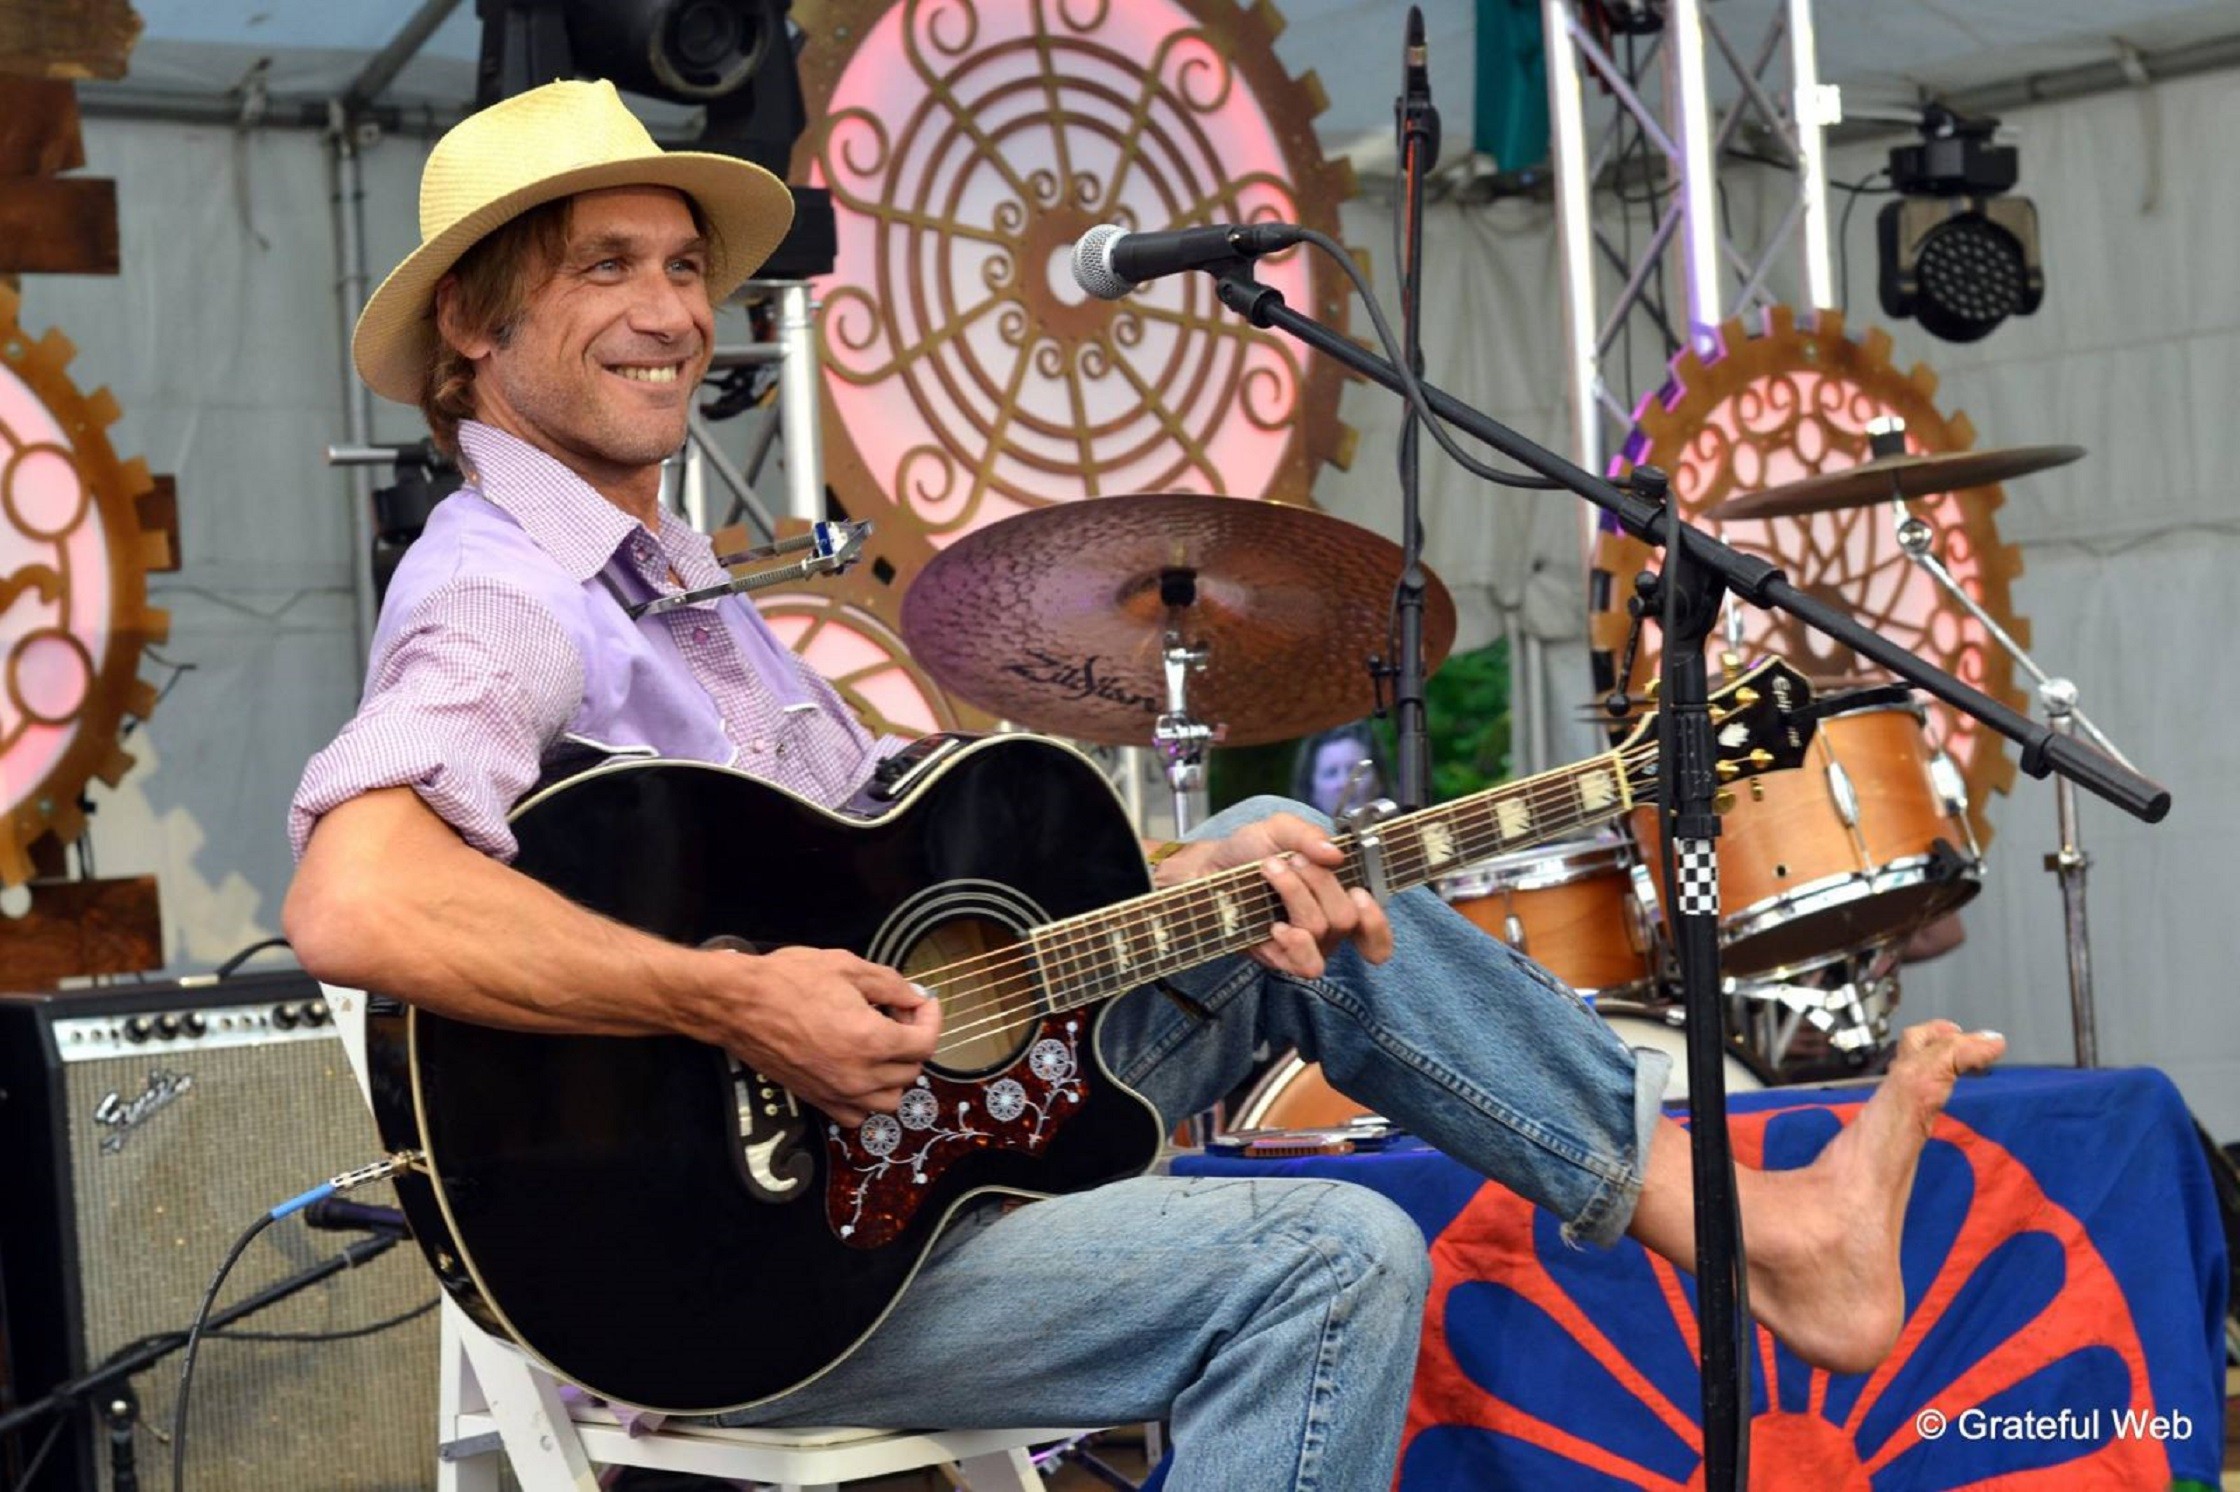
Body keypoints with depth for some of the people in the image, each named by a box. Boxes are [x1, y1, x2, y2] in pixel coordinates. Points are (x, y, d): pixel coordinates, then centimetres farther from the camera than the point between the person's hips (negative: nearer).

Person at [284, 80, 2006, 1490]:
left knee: (1285, 866, 9)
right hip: (717, 1277, -9)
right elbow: (351, 903, -35)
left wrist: (1181, 878, -1)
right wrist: (742, 1005, -31)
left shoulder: (671, 578, 16)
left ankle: (1761, 1222, 8)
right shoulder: (506, 597, -15)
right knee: (1327, 1260, -21)